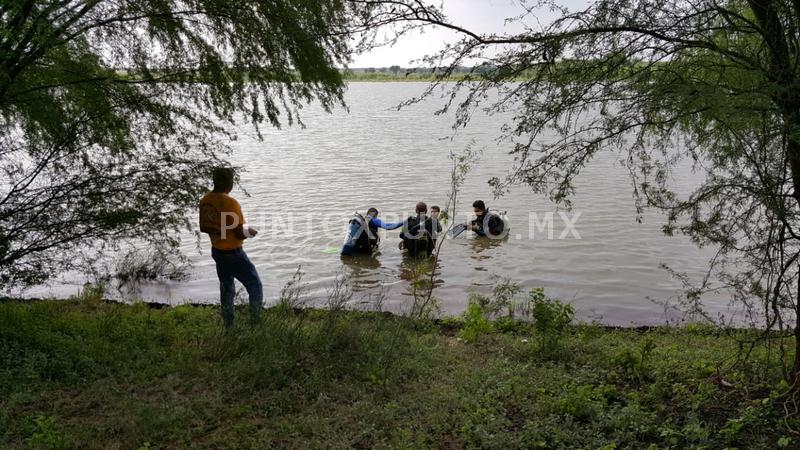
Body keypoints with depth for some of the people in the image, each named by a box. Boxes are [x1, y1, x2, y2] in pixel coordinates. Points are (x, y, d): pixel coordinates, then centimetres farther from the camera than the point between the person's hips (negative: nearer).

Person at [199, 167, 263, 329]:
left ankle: (229, 327, 28)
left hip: (216, 251, 8)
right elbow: (239, 234, -21)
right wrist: (250, 232, -1)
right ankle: (256, 323, 7)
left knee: (226, 288, 20)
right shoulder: (231, 203, -24)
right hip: (233, 253, -8)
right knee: (255, 286, 7)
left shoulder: (205, 200, -1)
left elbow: (203, 228, 8)